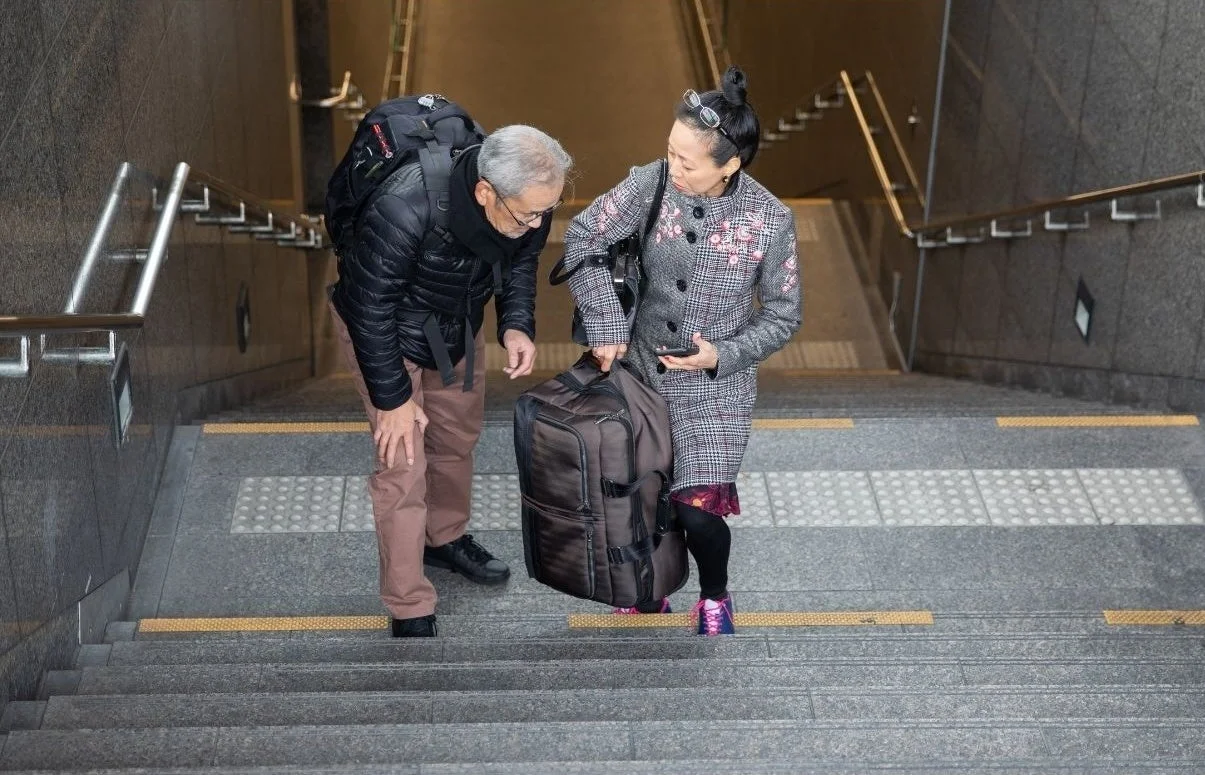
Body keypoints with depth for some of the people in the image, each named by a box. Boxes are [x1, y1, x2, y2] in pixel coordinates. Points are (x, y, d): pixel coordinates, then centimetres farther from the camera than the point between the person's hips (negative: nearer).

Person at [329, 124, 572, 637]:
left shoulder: (529, 203, -23)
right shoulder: (403, 210, -41)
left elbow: (521, 263, -1)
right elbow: (371, 309, -29)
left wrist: (517, 324, -17)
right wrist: (393, 398, -21)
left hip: (457, 324, 6)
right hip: (382, 329, -6)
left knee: (458, 437, 20)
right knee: (404, 466, -7)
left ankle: (446, 538, 48)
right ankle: (410, 612, 8)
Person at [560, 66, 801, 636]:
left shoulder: (770, 221, -18)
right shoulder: (652, 183, -14)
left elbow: (782, 317, -7)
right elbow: (583, 238, -8)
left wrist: (723, 354, -20)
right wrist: (606, 327, -14)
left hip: (716, 387, -2)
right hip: (642, 369, 3)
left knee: (697, 513, -7)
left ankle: (715, 595, 28)